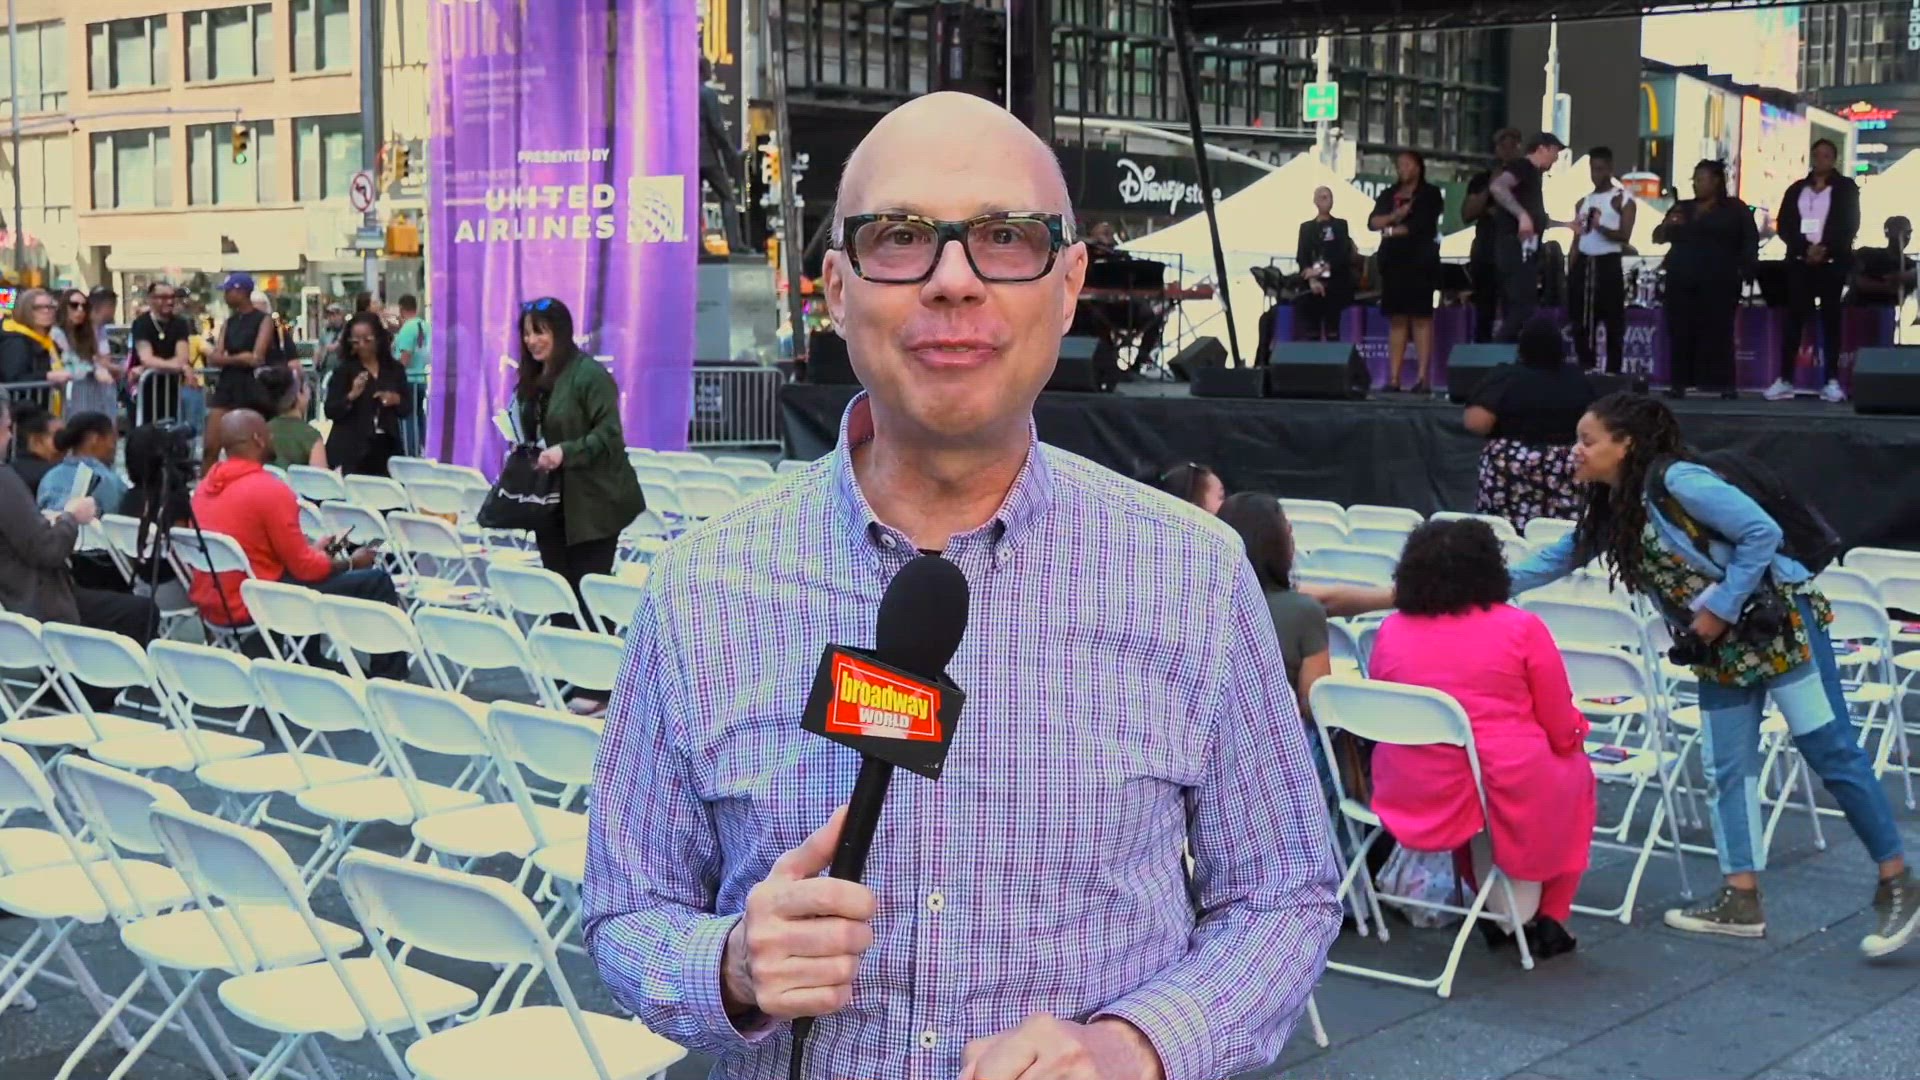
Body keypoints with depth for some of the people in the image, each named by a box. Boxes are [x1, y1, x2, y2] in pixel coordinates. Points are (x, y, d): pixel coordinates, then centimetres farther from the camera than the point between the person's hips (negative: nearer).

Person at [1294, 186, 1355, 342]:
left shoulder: (1341, 225, 11)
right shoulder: (1306, 227, 14)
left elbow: (1344, 254, -1)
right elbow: (1301, 256, 2)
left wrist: (1323, 269, -16)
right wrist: (1312, 280, -15)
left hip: (1336, 283, -1)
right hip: (1313, 284, 1)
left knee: (1333, 330, -8)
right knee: (1310, 331, -5)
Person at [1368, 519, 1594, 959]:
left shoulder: (1391, 631, 1)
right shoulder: (1521, 628, -7)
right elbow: (1564, 733, -4)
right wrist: (1572, 734, 20)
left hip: (1413, 796, 3)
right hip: (1509, 793, -3)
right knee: (1575, 770, 28)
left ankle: (1496, 908, 33)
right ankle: (1546, 918, 28)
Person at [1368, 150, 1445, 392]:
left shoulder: (1430, 194, 3)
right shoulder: (1388, 195, 18)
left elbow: (1421, 225, -8)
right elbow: (1373, 222, 5)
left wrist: (1391, 230, -2)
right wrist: (1394, 216, -11)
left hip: (1420, 261, -5)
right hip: (1393, 261, 5)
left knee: (1421, 317, -8)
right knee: (1396, 319, 2)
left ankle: (1422, 377, -12)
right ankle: (1394, 377, 1)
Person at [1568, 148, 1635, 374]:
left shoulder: (1623, 200, 1)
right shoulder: (1582, 202, 18)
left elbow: (1625, 236, -10)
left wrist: (1600, 227, -27)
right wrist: (1570, 272, 10)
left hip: (1608, 265, -5)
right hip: (1584, 264, 6)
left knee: (1613, 322, -6)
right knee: (1582, 322, 4)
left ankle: (1614, 371, -4)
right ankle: (1585, 368, 10)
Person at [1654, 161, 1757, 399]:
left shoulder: (1734, 209, 8)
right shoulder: (1682, 208, 18)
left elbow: (1751, 240, 3)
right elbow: (1657, 238, 17)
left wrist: (1745, 270, -9)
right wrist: (1668, 224, -4)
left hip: (1718, 283, -4)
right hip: (1682, 281, 4)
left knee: (1718, 331, -7)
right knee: (1681, 332, -3)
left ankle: (1725, 384, -6)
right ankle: (1680, 383, -2)